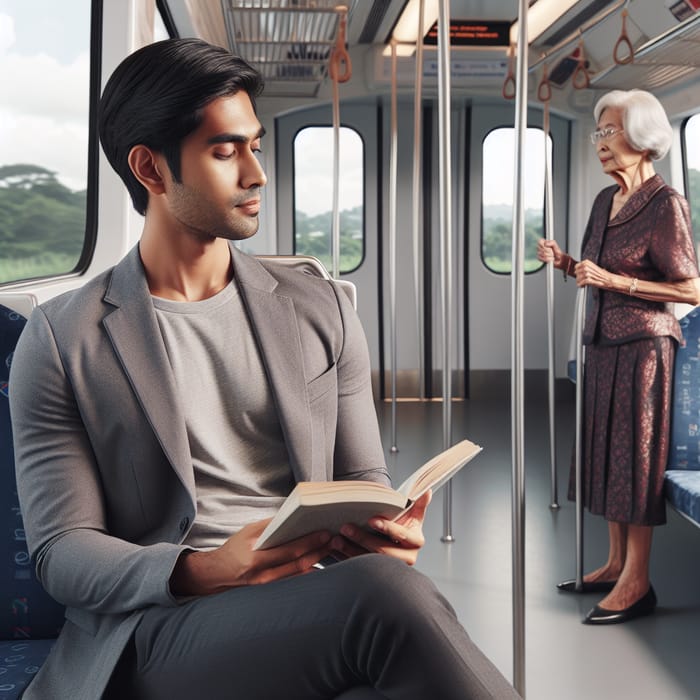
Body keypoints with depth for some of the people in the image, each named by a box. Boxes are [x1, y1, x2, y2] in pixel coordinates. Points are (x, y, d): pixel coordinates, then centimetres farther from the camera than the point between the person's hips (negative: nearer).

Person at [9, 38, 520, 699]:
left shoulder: (321, 313, 15)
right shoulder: (60, 340, 4)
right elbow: (62, 550, 0)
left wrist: (386, 532, -9)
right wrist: (200, 573, -20)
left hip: (319, 608, 4)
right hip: (157, 625, -3)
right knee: (387, 593, -35)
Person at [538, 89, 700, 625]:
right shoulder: (605, 201, 11)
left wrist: (614, 280, -20)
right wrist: (566, 263, 0)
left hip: (643, 345, -8)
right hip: (603, 341, 8)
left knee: (637, 455, -3)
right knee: (607, 452, 12)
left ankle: (637, 582, 6)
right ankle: (616, 564, 24)